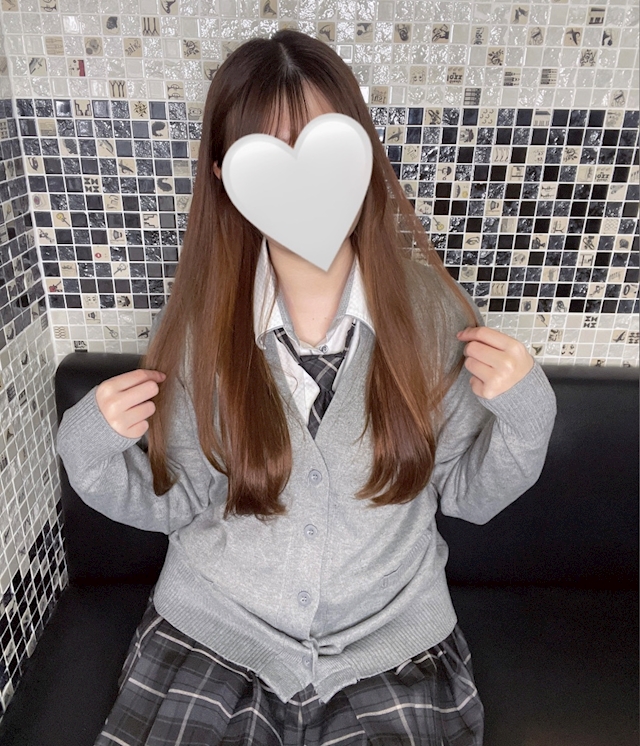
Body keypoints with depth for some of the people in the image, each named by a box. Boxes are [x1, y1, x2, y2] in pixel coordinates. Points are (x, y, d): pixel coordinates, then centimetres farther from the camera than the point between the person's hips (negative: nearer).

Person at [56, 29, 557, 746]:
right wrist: (94, 455, -17)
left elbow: (466, 494, -2)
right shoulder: (198, 322, -11)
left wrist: (522, 418, -18)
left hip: (391, 643, 1)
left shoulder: (431, 308, -12)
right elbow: (176, 501, -1)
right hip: (209, 633, 1)